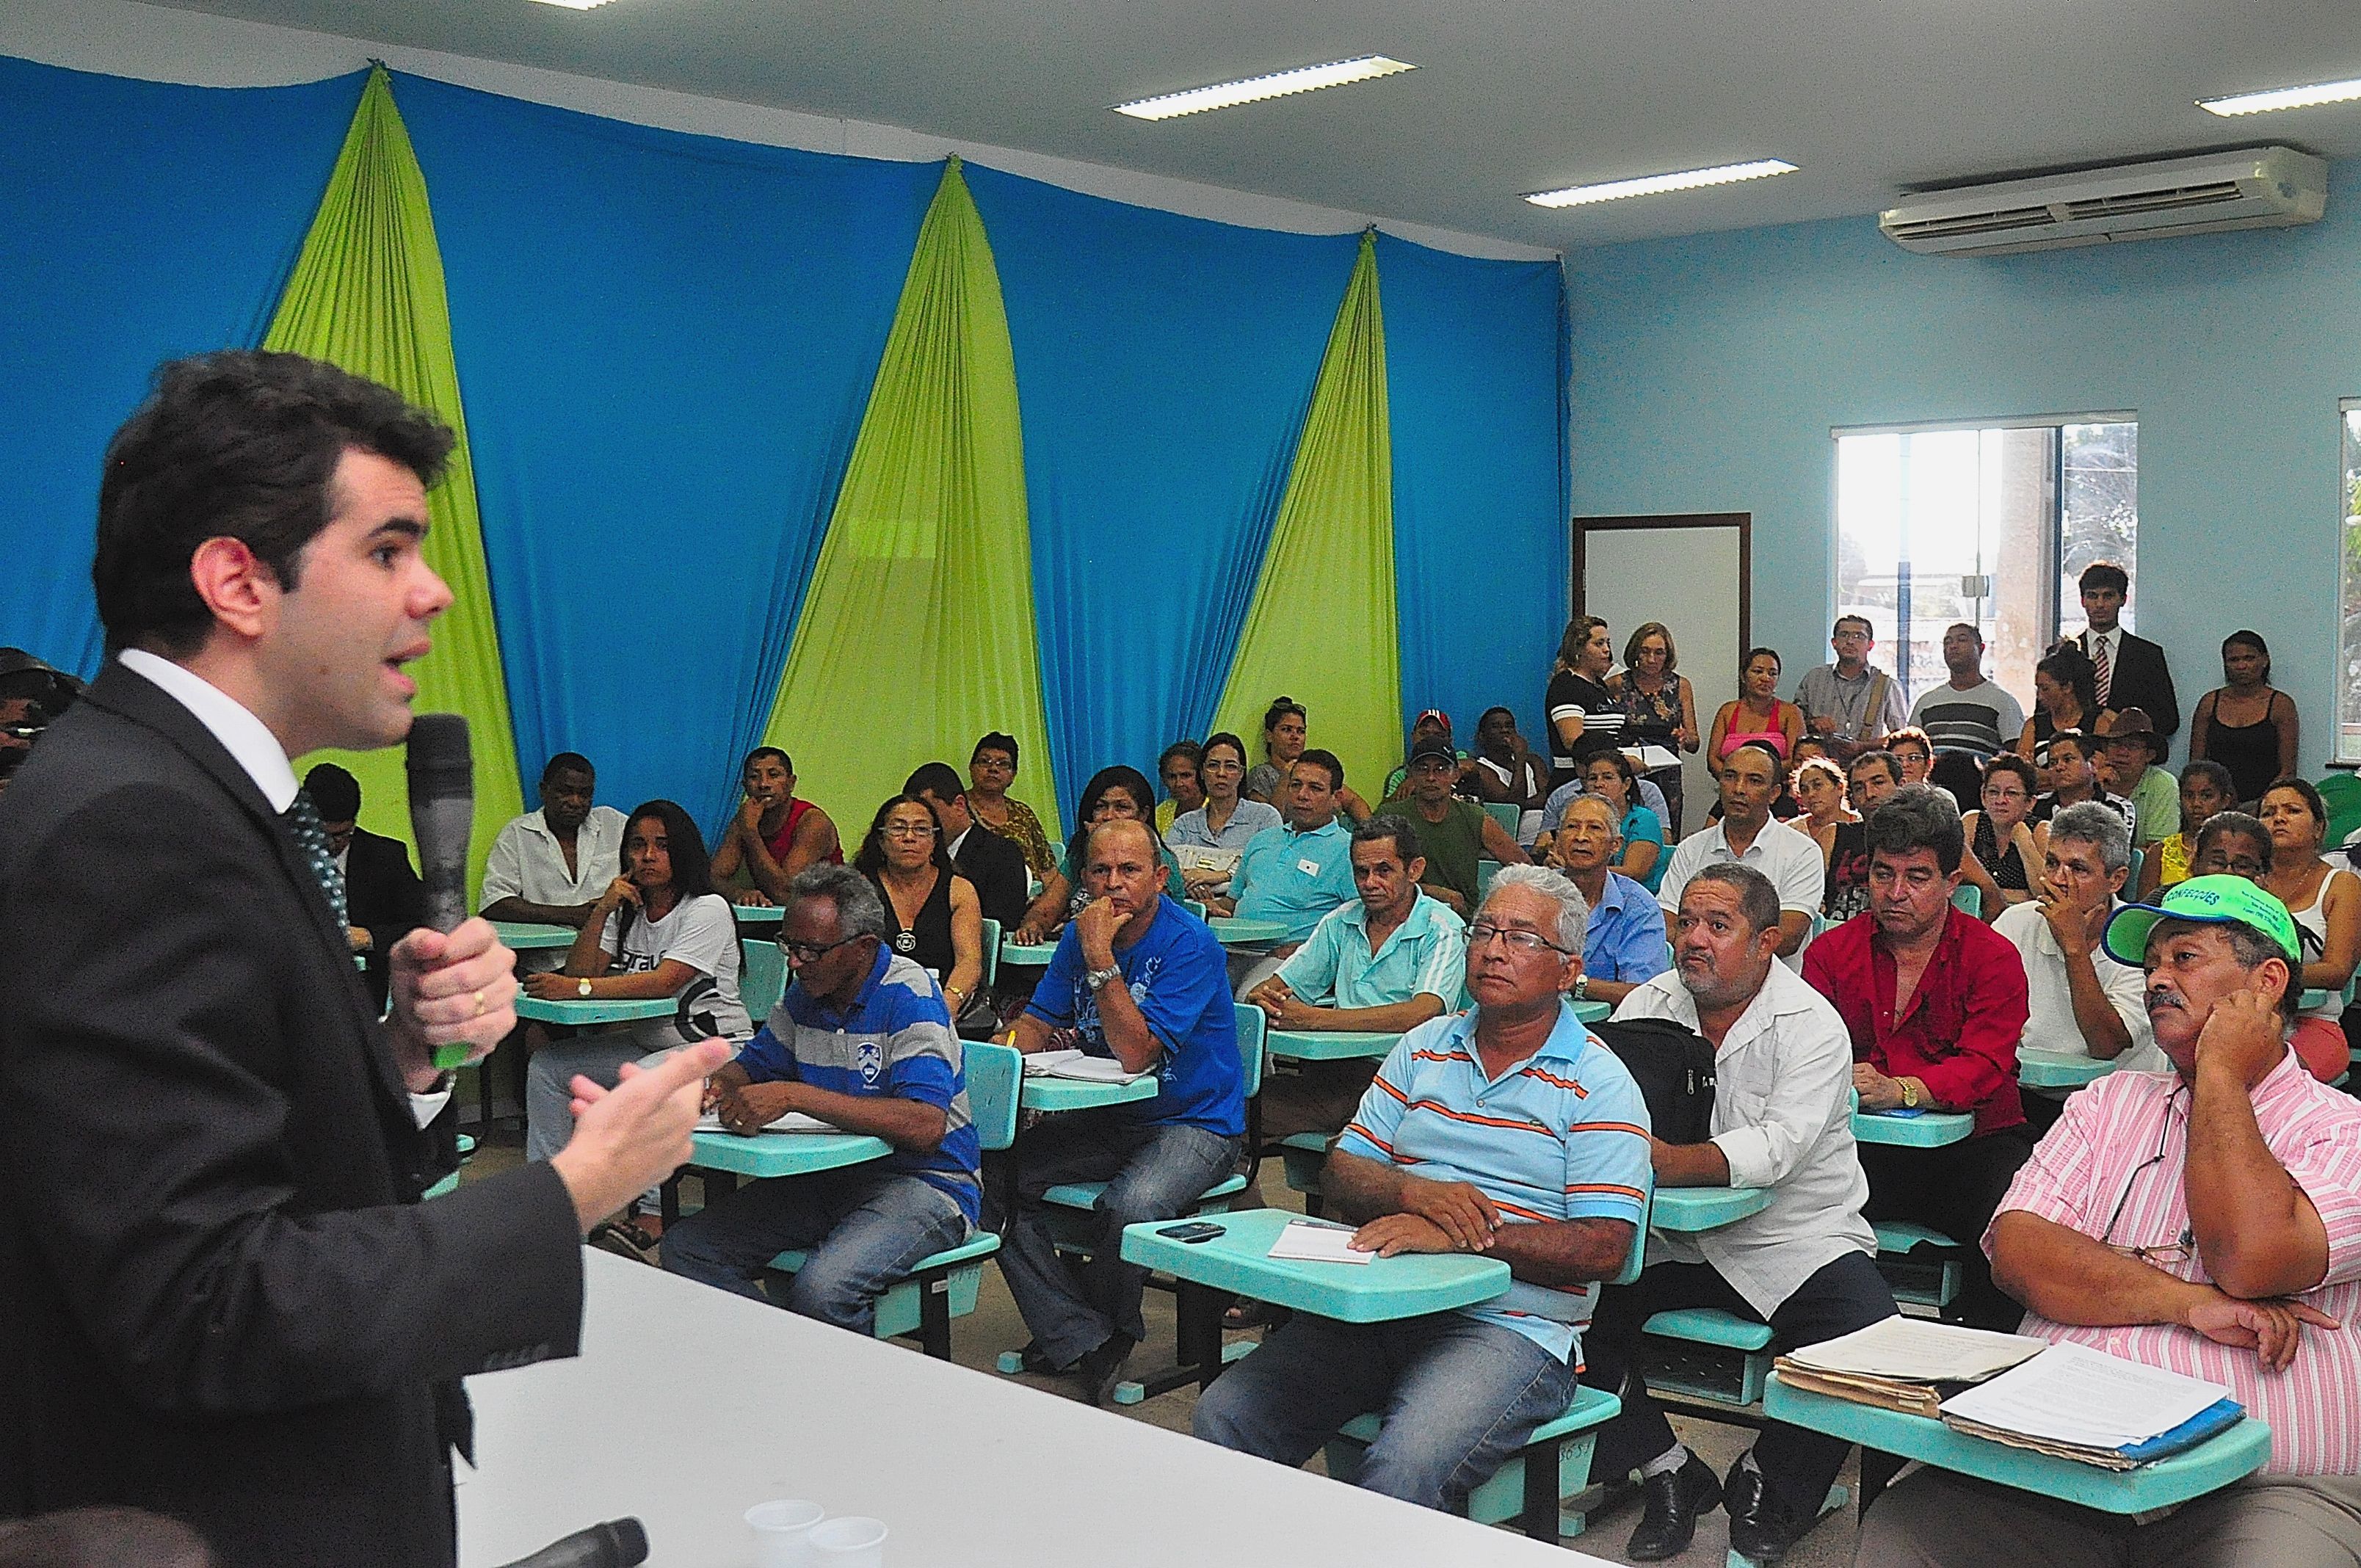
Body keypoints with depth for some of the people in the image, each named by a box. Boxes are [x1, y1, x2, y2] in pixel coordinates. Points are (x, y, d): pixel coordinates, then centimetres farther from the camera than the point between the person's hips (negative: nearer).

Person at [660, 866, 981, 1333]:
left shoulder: (909, 997, -17)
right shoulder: (805, 993, 6)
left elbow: (925, 1127, -30)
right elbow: (752, 1064, 21)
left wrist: (795, 1095, -33)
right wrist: (717, 1084, -5)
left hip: (923, 1183, -8)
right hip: (831, 1174, 8)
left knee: (822, 1288, -35)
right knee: (684, 1248, -8)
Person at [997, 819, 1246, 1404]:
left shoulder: (1190, 947, -18)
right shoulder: (1083, 933, 4)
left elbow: (1135, 1053, -25)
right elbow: (1038, 1023, 6)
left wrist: (1100, 957, -27)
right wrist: (1006, 1047, -17)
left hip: (1194, 1124, -7)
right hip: (1108, 1118, 7)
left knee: (1127, 1206, -34)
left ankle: (1112, 1329, -1)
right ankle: (1084, 1343, -10)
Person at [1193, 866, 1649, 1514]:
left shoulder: (1599, 1085, 1)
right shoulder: (1424, 1048, 17)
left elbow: (1605, 1249, -9)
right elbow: (1341, 1171, 13)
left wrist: (1460, 1237, -18)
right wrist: (1413, 1192, -10)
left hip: (1510, 1328, -5)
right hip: (1378, 1307, 5)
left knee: (1402, 1471, -32)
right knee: (1223, 1418, -14)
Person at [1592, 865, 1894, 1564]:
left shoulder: (1812, 1026, -11)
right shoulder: (1648, 1005, 4)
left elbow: (1779, 1149, -25)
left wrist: (1671, 1161, -41)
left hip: (1795, 1238, -3)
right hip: (1674, 1239, 3)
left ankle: (1765, 1484, 1)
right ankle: (1669, 1472, 1)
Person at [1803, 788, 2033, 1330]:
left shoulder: (1993, 957, -1)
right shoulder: (1832, 952, 9)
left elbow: (1983, 1066, -13)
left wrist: (1900, 1091, -32)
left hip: (1971, 1144, -1)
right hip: (1865, 1145, 2)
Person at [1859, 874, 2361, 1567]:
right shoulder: (2109, 1103, 18)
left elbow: (2251, 1259, -16)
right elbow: (2016, 1251, 3)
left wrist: (2220, 1069, -3)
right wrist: (2186, 1302, -12)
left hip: (2267, 1490, -2)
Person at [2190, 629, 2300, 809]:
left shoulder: (2281, 704, 5)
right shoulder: (2209, 703, 13)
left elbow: (2287, 771, 1)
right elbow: (2195, 763, 14)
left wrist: (2260, 807, -12)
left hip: (2260, 803, -2)